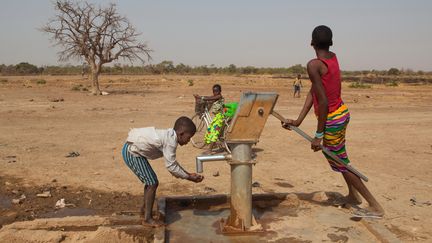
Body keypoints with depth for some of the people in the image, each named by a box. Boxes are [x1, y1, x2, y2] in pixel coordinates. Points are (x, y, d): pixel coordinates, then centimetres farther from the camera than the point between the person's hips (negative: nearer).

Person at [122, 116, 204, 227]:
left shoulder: (169, 136, 7)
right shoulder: (171, 141, -23)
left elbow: (172, 162, 14)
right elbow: (171, 166, -21)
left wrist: (188, 174, 10)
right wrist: (189, 177, -12)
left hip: (132, 150, 10)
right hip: (132, 152, -10)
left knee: (151, 181, 19)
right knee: (153, 183, -8)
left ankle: (145, 210, 37)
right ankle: (147, 219, 2)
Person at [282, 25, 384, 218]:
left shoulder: (314, 65, -23)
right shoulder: (333, 58, 3)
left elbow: (323, 101, -26)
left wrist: (318, 135, -19)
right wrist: (298, 120, 0)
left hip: (332, 119, -9)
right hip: (342, 112, 9)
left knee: (340, 163, 8)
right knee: (339, 158, 27)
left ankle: (375, 206, 16)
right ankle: (353, 195, 45)